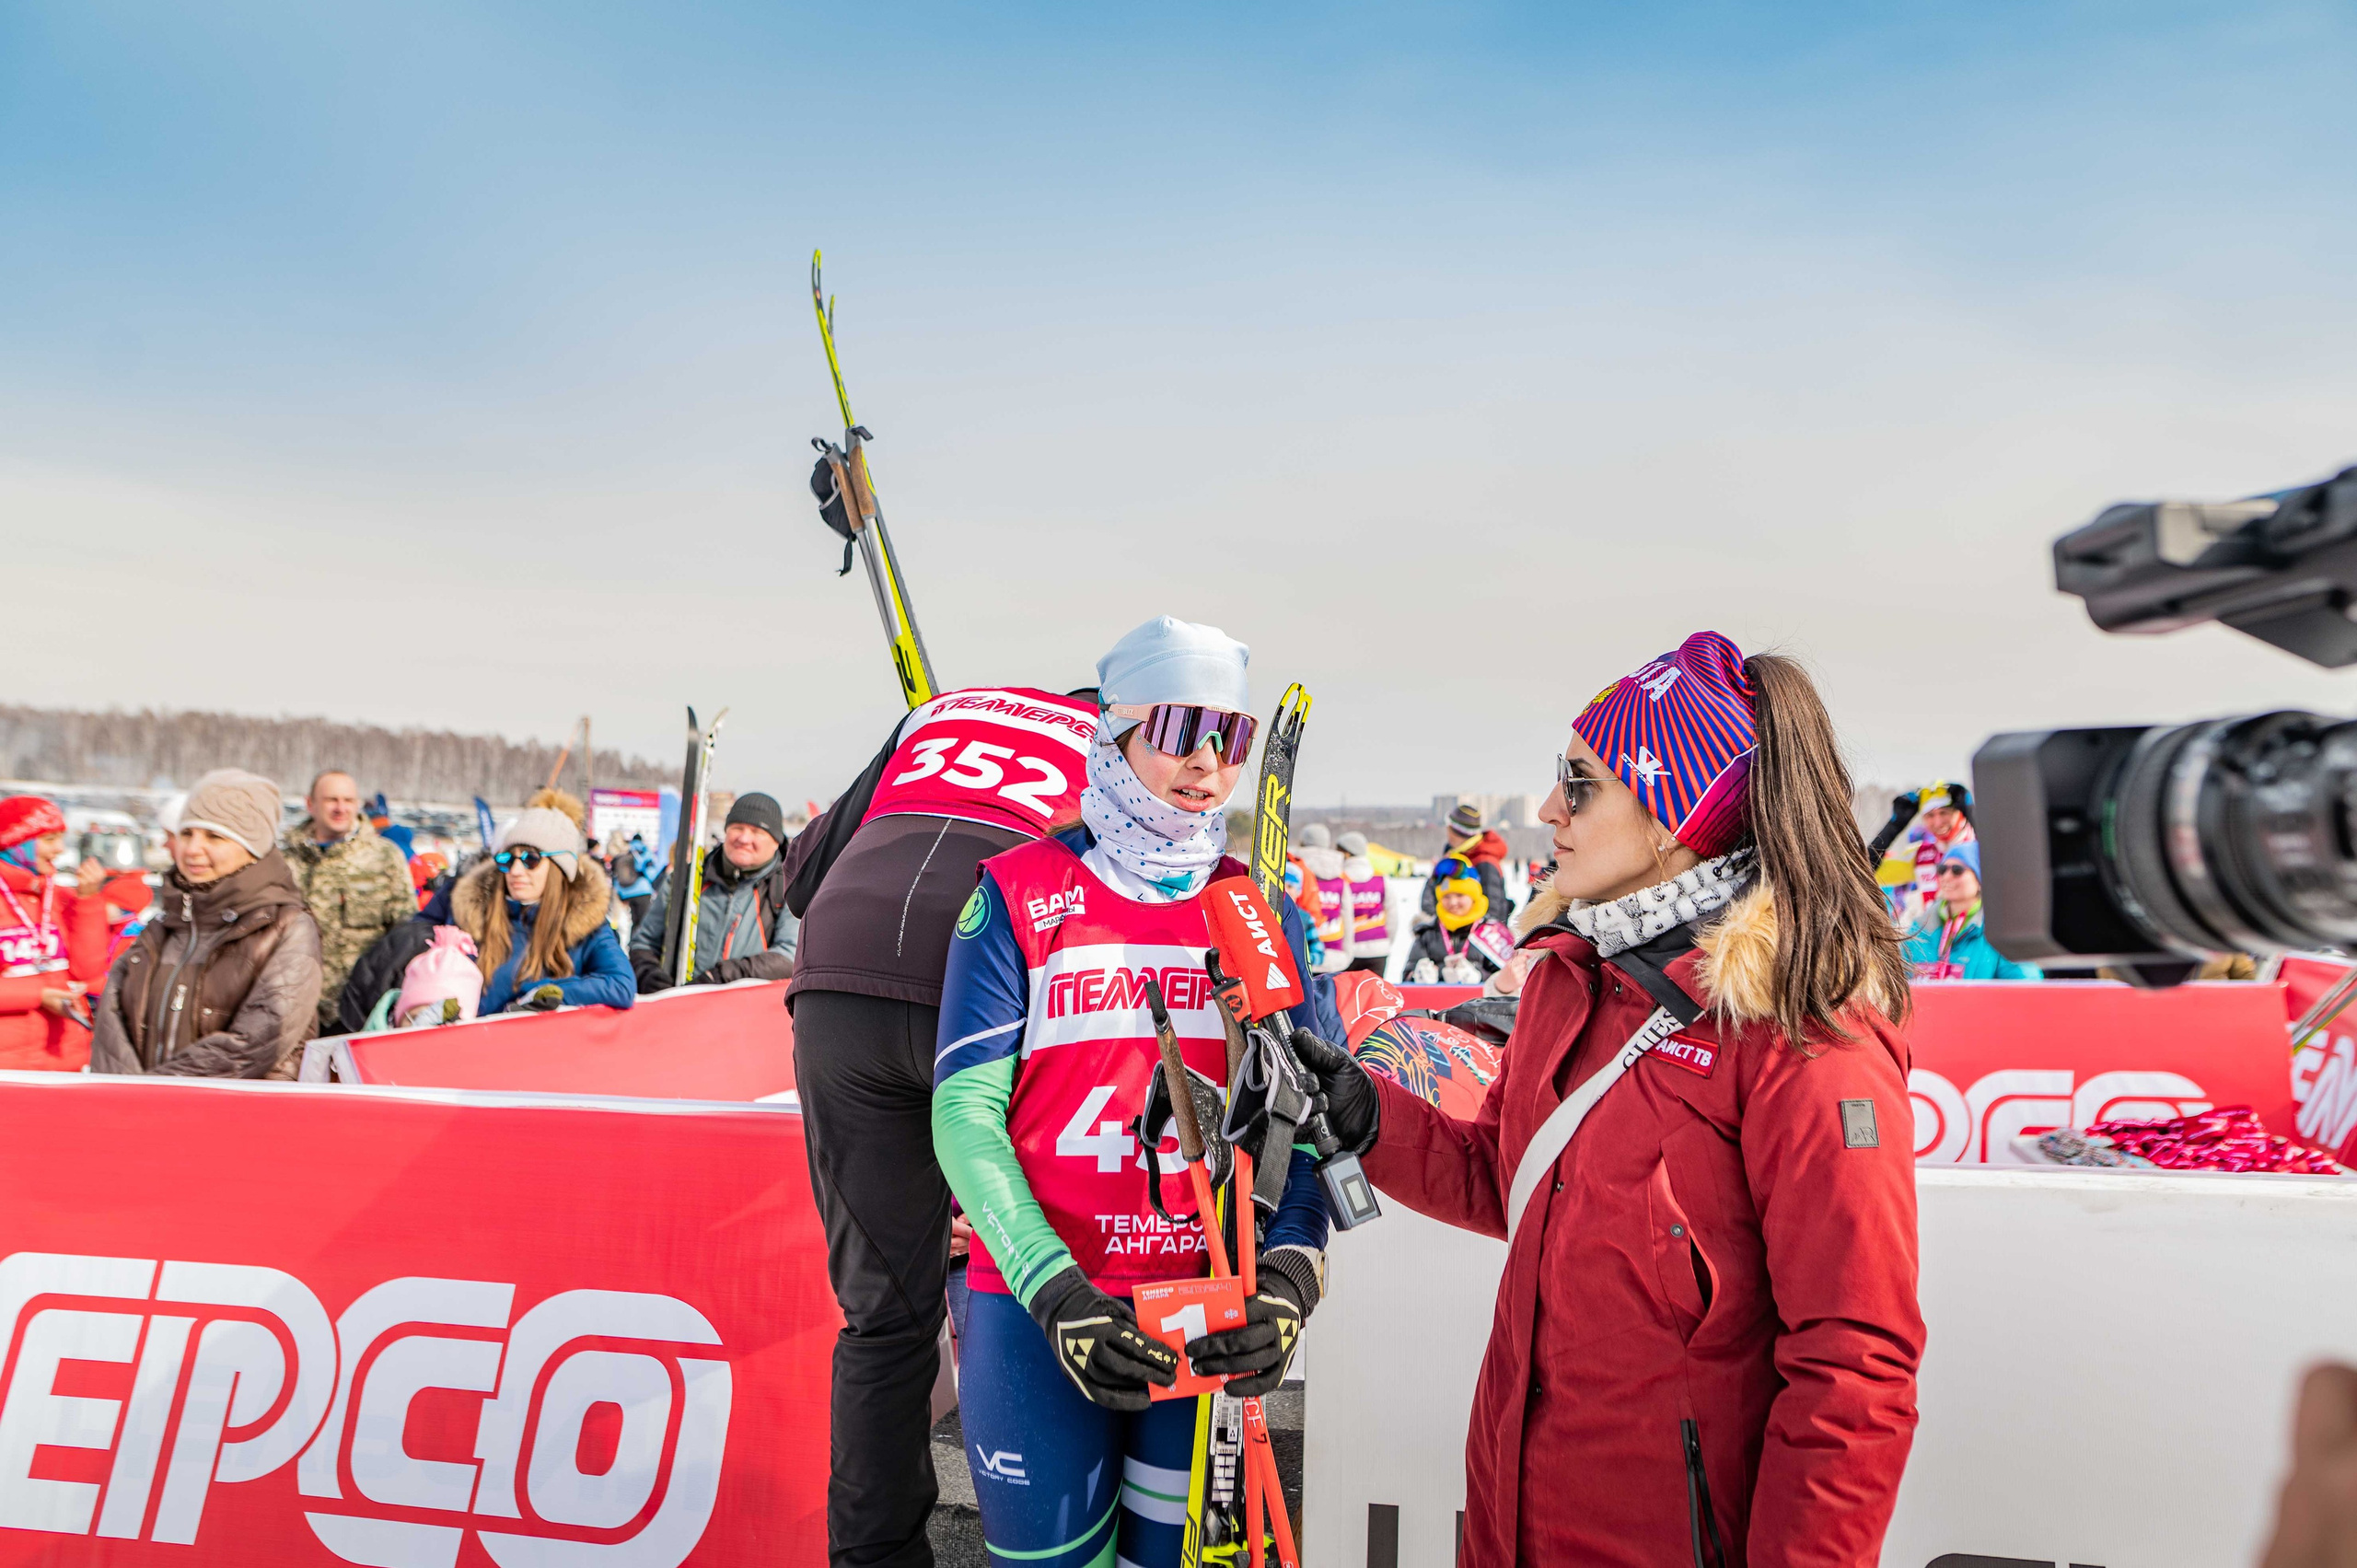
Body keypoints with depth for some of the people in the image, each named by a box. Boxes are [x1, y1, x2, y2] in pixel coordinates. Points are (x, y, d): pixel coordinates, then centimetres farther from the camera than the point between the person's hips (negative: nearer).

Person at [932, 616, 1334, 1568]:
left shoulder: (1266, 914, 5)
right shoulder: (1019, 893, -4)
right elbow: (965, 1111, -8)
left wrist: (1293, 1264, -16)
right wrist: (1055, 1291, -18)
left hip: (1212, 1318, 3)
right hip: (1038, 1309, -2)